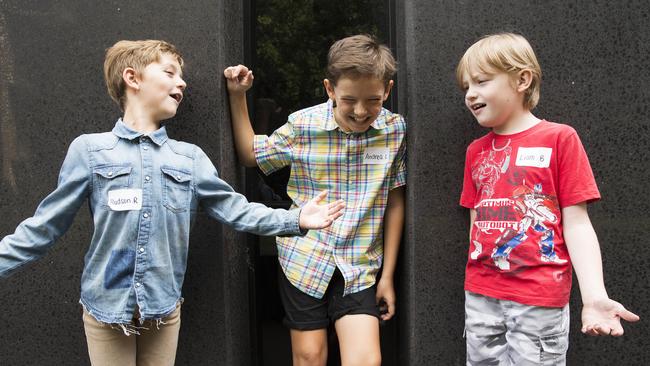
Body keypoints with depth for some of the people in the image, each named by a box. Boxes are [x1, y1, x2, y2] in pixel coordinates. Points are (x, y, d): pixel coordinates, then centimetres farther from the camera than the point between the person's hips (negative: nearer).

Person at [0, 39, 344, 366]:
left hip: (163, 308, 3)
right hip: (106, 307, -2)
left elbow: (234, 208, 4)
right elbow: (45, 224, 0)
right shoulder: (89, 149, -4)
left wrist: (295, 220, -5)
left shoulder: (190, 158, 4)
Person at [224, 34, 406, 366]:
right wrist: (238, 98, -3)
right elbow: (250, 155, 8)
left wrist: (388, 274, 2)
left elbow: (394, 203, 1)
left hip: (360, 267, 0)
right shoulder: (303, 125, -8)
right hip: (304, 259, 0)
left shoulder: (395, 130, -5)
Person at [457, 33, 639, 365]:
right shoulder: (476, 150, 9)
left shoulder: (559, 138, -4)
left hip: (538, 300, -4)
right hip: (480, 296, 5)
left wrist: (594, 297, -19)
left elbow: (576, 224, -7)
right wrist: (476, 285, 11)